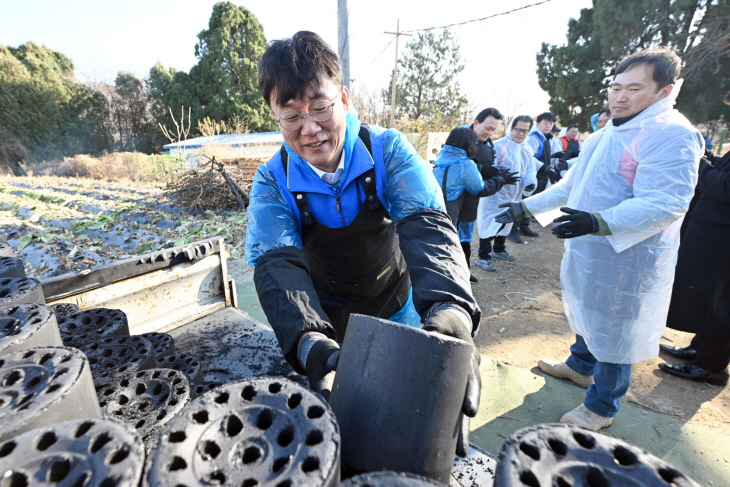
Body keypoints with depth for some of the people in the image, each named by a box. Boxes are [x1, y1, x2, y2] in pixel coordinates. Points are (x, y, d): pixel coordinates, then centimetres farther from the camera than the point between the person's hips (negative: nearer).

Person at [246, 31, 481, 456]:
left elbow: (427, 227, -35)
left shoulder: (388, 151, -20)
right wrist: (311, 344, -51)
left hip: (397, 307, 1)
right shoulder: (273, 181, -17)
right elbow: (277, 264, -31)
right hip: (326, 320, 0)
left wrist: (451, 313, -55)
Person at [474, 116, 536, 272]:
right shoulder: (499, 146, -14)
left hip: (513, 196, 9)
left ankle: (499, 250, 40)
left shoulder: (527, 151, 11)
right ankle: (483, 257, 3)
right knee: (490, 225, -9)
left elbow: (530, 170, 10)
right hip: (495, 195, -8)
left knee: (506, 224, 21)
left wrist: (530, 183, -11)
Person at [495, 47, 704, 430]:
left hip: (625, 256, -9)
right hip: (585, 250, 9)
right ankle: (580, 365, 48)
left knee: (612, 330, 5)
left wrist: (598, 222, -42)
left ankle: (601, 407, 26)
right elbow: (571, 185, 17)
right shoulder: (607, 134, 12)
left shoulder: (672, 135, -18)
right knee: (585, 311, 24)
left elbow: (664, 204, -28)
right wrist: (526, 207, 13)